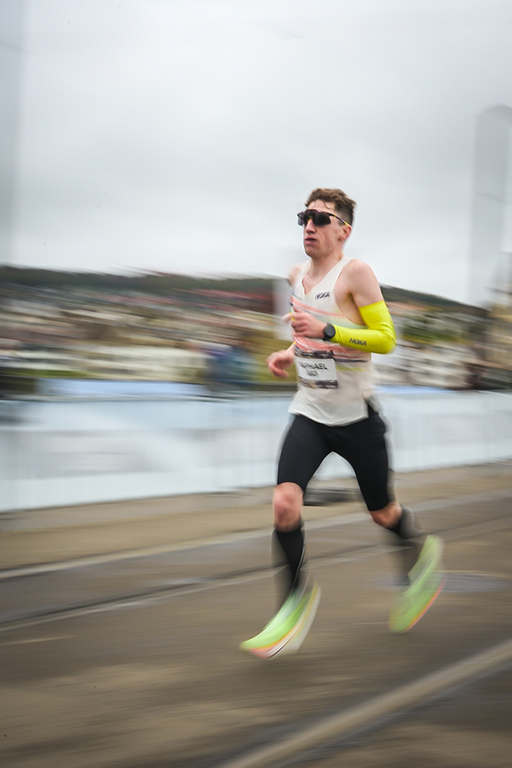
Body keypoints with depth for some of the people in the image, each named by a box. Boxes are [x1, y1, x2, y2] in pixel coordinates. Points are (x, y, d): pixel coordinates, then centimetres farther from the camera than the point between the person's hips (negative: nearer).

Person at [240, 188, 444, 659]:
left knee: (382, 513, 10)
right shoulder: (298, 276, 8)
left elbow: (385, 338, -16)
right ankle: (299, 595, 2)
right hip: (310, 413, 5)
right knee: (285, 504, -15)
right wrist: (290, 353, 6)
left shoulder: (355, 273, -12)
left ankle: (423, 552, 43)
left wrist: (326, 331, -26)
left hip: (356, 416, -4)